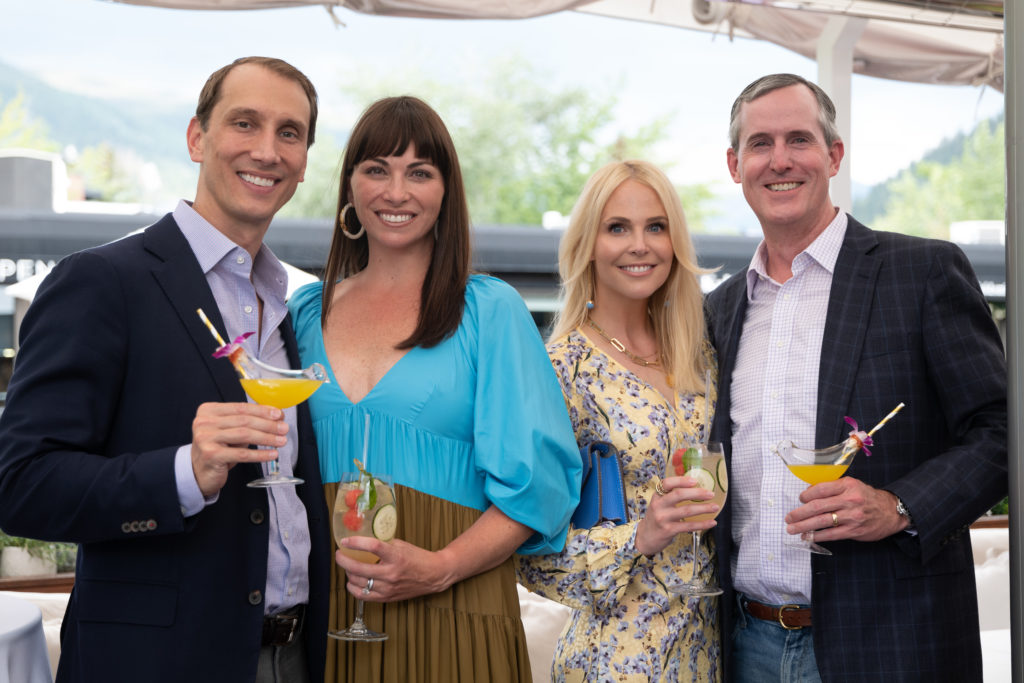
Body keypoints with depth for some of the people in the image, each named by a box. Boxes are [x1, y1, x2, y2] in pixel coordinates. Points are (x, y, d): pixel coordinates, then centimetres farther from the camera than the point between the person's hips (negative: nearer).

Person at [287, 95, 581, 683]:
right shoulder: (308, 313, 10)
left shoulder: (491, 310, -1)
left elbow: (536, 480, -6)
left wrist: (441, 567, -18)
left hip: (448, 614, -3)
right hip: (323, 611, 3)